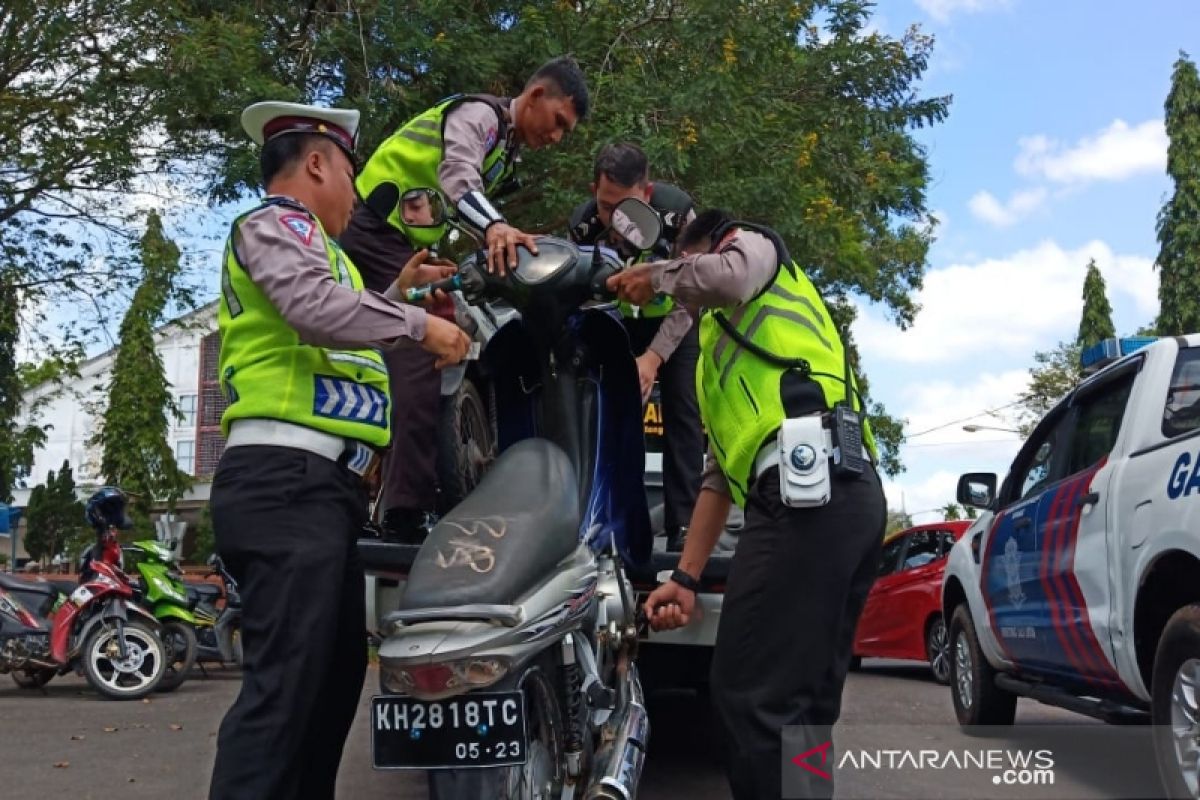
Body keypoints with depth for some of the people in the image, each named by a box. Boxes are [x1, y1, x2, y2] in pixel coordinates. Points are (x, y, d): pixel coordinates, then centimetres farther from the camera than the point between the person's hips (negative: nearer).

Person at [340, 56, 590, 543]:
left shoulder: (508, 151, 22)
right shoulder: (479, 114, -8)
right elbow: (457, 176, -28)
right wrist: (494, 226, -46)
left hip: (405, 249, 11)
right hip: (376, 235, -10)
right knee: (420, 375, -19)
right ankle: (408, 511, -20)